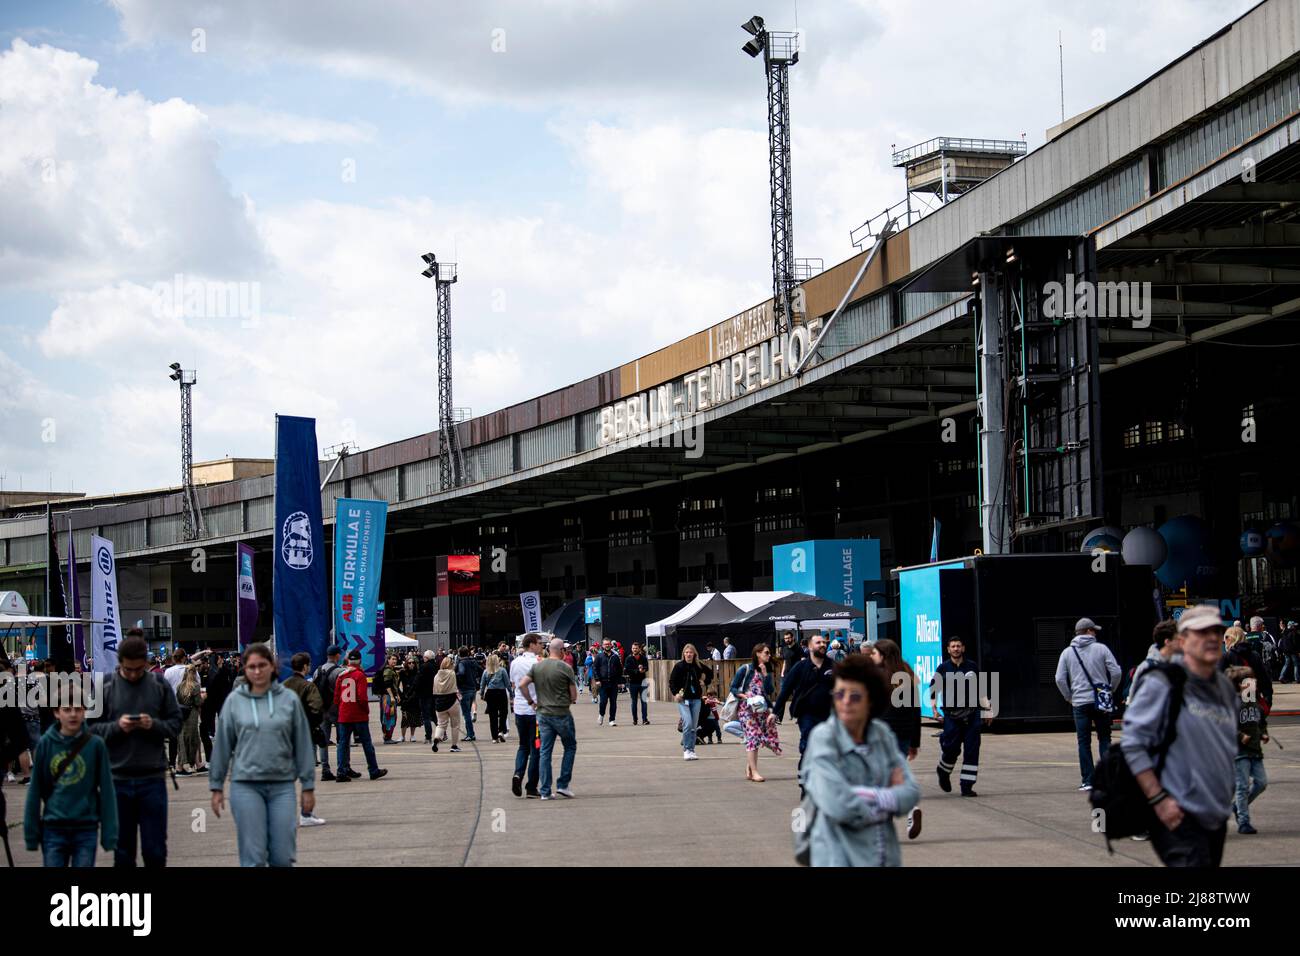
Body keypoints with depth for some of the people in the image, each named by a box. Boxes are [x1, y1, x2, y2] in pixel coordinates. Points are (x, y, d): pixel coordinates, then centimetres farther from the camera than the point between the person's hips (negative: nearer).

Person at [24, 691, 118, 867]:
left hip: (86, 828, -1)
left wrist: (110, 833, -3)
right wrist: (31, 833, 4)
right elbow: (35, 791, 4)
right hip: (53, 829, 1)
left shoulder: (95, 745, -4)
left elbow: (106, 791, -1)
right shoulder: (45, 744, -1)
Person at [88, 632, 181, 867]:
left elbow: (175, 724, 4)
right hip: (117, 779, 0)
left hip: (152, 779, 0)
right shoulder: (105, 686, 0)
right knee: (123, 850, 9)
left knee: (155, 851, 4)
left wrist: (154, 725, -15)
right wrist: (116, 727, -16)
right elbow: (92, 729, 1)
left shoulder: (160, 685, 2)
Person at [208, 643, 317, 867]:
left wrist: (308, 786, 5)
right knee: (253, 857, -3)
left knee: (283, 857, 0)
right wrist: (216, 787, 8)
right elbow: (222, 745, 7)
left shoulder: (289, 699, 3)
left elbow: (303, 744, 6)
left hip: (282, 785, 1)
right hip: (245, 785, -1)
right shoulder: (234, 701, 2)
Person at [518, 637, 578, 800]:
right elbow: (574, 696, -8)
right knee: (570, 747, 14)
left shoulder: (537, 666, 2)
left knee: (545, 751, 8)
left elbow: (522, 684, -5)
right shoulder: (565, 668, -11)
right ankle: (563, 785, 9)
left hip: (543, 713, 4)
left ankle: (545, 791, 6)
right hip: (561, 714, -4)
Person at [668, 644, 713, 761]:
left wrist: (705, 682, 10)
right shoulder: (679, 666, -5)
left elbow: (710, 673, 23)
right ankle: (686, 750, -10)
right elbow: (671, 681, -2)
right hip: (683, 699, -4)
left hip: (696, 699, 4)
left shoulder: (698, 666, 5)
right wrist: (675, 693, -14)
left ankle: (691, 750, 13)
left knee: (694, 726, 5)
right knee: (688, 723, -17)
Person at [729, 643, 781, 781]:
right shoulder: (745, 669, -1)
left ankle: (748, 770, 18)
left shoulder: (767, 672, 14)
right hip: (746, 708, -6)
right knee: (753, 737, -14)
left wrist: (765, 674, -6)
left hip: (762, 709, 6)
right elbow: (733, 688, -2)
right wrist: (744, 696, -18)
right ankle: (754, 772, -15)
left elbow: (769, 691, 0)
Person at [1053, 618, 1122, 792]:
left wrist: (1069, 697, 10)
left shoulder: (1067, 652, 4)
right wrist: (1110, 690, 10)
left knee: (1084, 743, 4)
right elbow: (1116, 672, -6)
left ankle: (1087, 781, 1)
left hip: (1080, 703, 1)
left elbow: (1060, 679, -2)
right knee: (1104, 739, 10)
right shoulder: (1101, 649, 0)